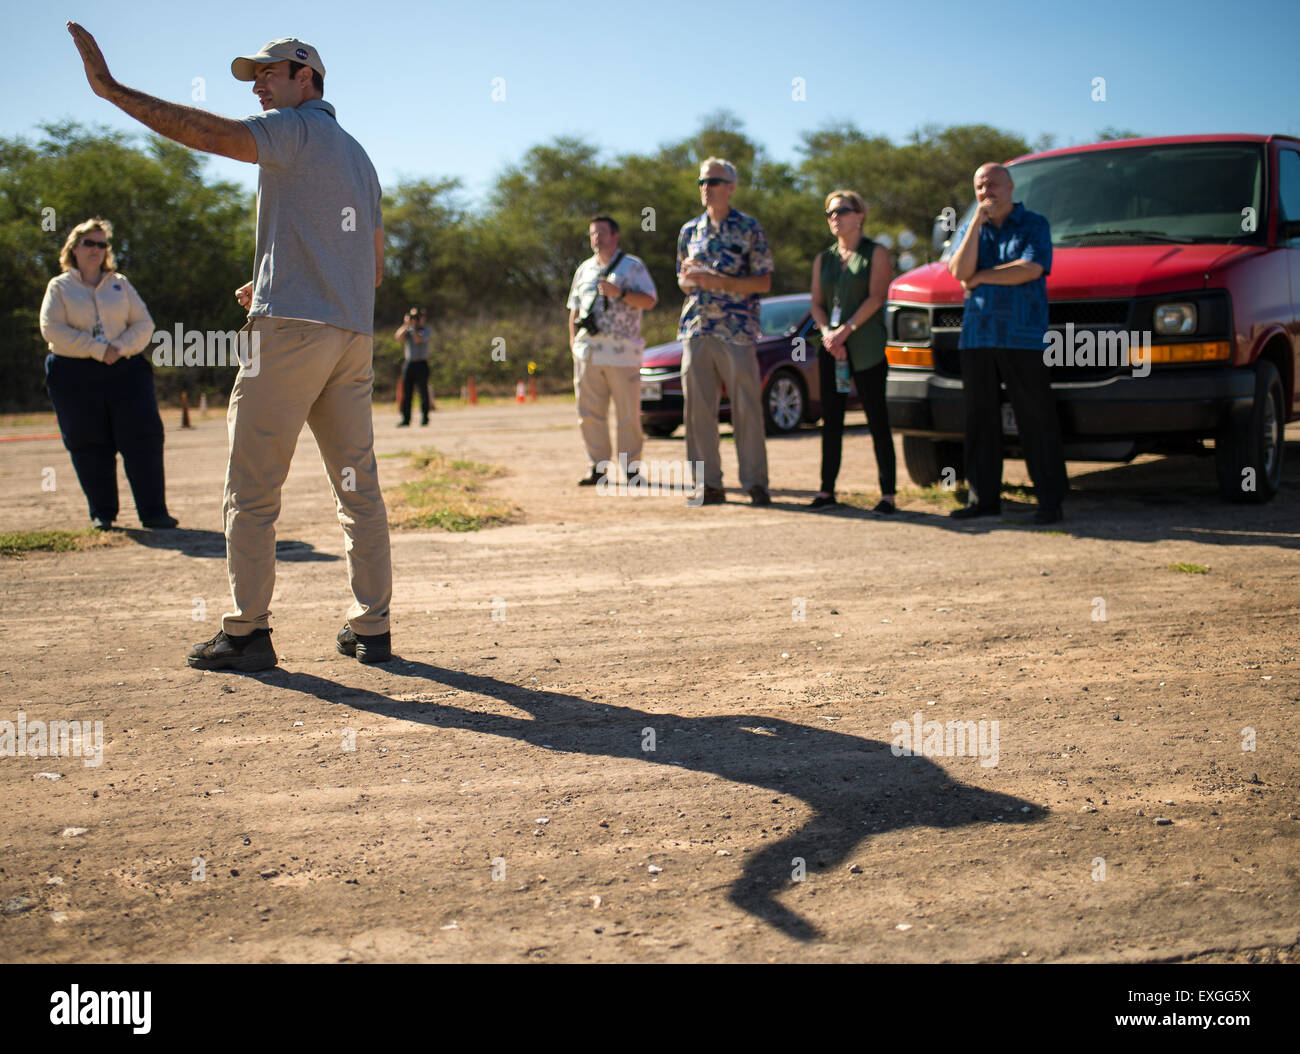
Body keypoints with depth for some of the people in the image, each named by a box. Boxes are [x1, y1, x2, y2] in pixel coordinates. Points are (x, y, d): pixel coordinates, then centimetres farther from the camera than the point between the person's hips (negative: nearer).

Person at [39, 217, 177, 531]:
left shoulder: (120, 284, 15)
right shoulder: (59, 287, 8)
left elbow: (144, 324, 9)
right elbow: (52, 330, -5)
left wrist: (121, 347, -11)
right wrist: (97, 349, -14)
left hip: (125, 368, 1)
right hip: (75, 374, -1)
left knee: (143, 437, -8)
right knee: (90, 446, 0)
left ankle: (154, 511, -5)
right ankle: (102, 514, 11)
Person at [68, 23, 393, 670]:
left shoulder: (295, 129, 0)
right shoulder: (359, 155, 25)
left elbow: (211, 135, -19)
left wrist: (110, 88, -18)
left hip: (289, 328, -8)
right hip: (354, 334, 8)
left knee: (252, 488, -3)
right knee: (358, 488, 8)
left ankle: (247, 633, -2)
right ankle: (371, 628, 9)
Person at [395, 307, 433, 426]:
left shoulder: (426, 330, 3)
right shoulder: (408, 329, 14)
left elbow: (418, 340, -15)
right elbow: (399, 337, -5)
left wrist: (413, 326, -12)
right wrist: (406, 324, -12)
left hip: (421, 364, -3)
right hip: (409, 364, 3)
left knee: (423, 391, -4)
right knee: (406, 392, 0)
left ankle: (424, 418, 3)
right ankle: (405, 419, 3)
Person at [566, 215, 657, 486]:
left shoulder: (633, 266, 6)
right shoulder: (584, 269, 20)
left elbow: (649, 301, -3)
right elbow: (575, 309, 24)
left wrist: (621, 293, -16)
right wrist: (573, 339, 12)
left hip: (622, 353, -4)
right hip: (587, 351, 4)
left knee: (628, 413, -3)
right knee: (589, 413, 1)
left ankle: (631, 466, 5)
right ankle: (597, 466, 8)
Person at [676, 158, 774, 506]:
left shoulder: (749, 228, 2)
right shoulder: (690, 230, 15)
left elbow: (764, 281, -3)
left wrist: (719, 281, -14)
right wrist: (689, 278, -3)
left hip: (737, 330, -4)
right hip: (695, 329, 4)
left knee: (746, 408, -5)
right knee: (698, 409, 2)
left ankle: (755, 483, 2)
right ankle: (709, 484, 8)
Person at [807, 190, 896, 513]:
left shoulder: (877, 254, 3)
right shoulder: (823, 260, 18)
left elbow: (875, 297, -8)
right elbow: (816, 304, 12)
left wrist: (846, 330, -17)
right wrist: (828, 334, -7)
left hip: (866, 349, -5)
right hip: (830, 350, 5)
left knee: (877, 420, -6)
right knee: (831, 420, 5)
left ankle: (888, 494, -5)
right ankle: (827, 489, 11)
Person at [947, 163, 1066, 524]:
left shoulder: (1035, 225, 5)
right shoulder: (969, 229, 16)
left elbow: (1031, 269, -11)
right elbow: (960, 271, -3)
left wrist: (981, 276, -4)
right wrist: (977, 221, -5)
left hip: (1024, 336, -4)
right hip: (977, 335, 4)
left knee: (1036, 419, -4)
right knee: (980, 418, 5)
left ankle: (1050, 500, 1)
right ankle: (983, 497, 13)